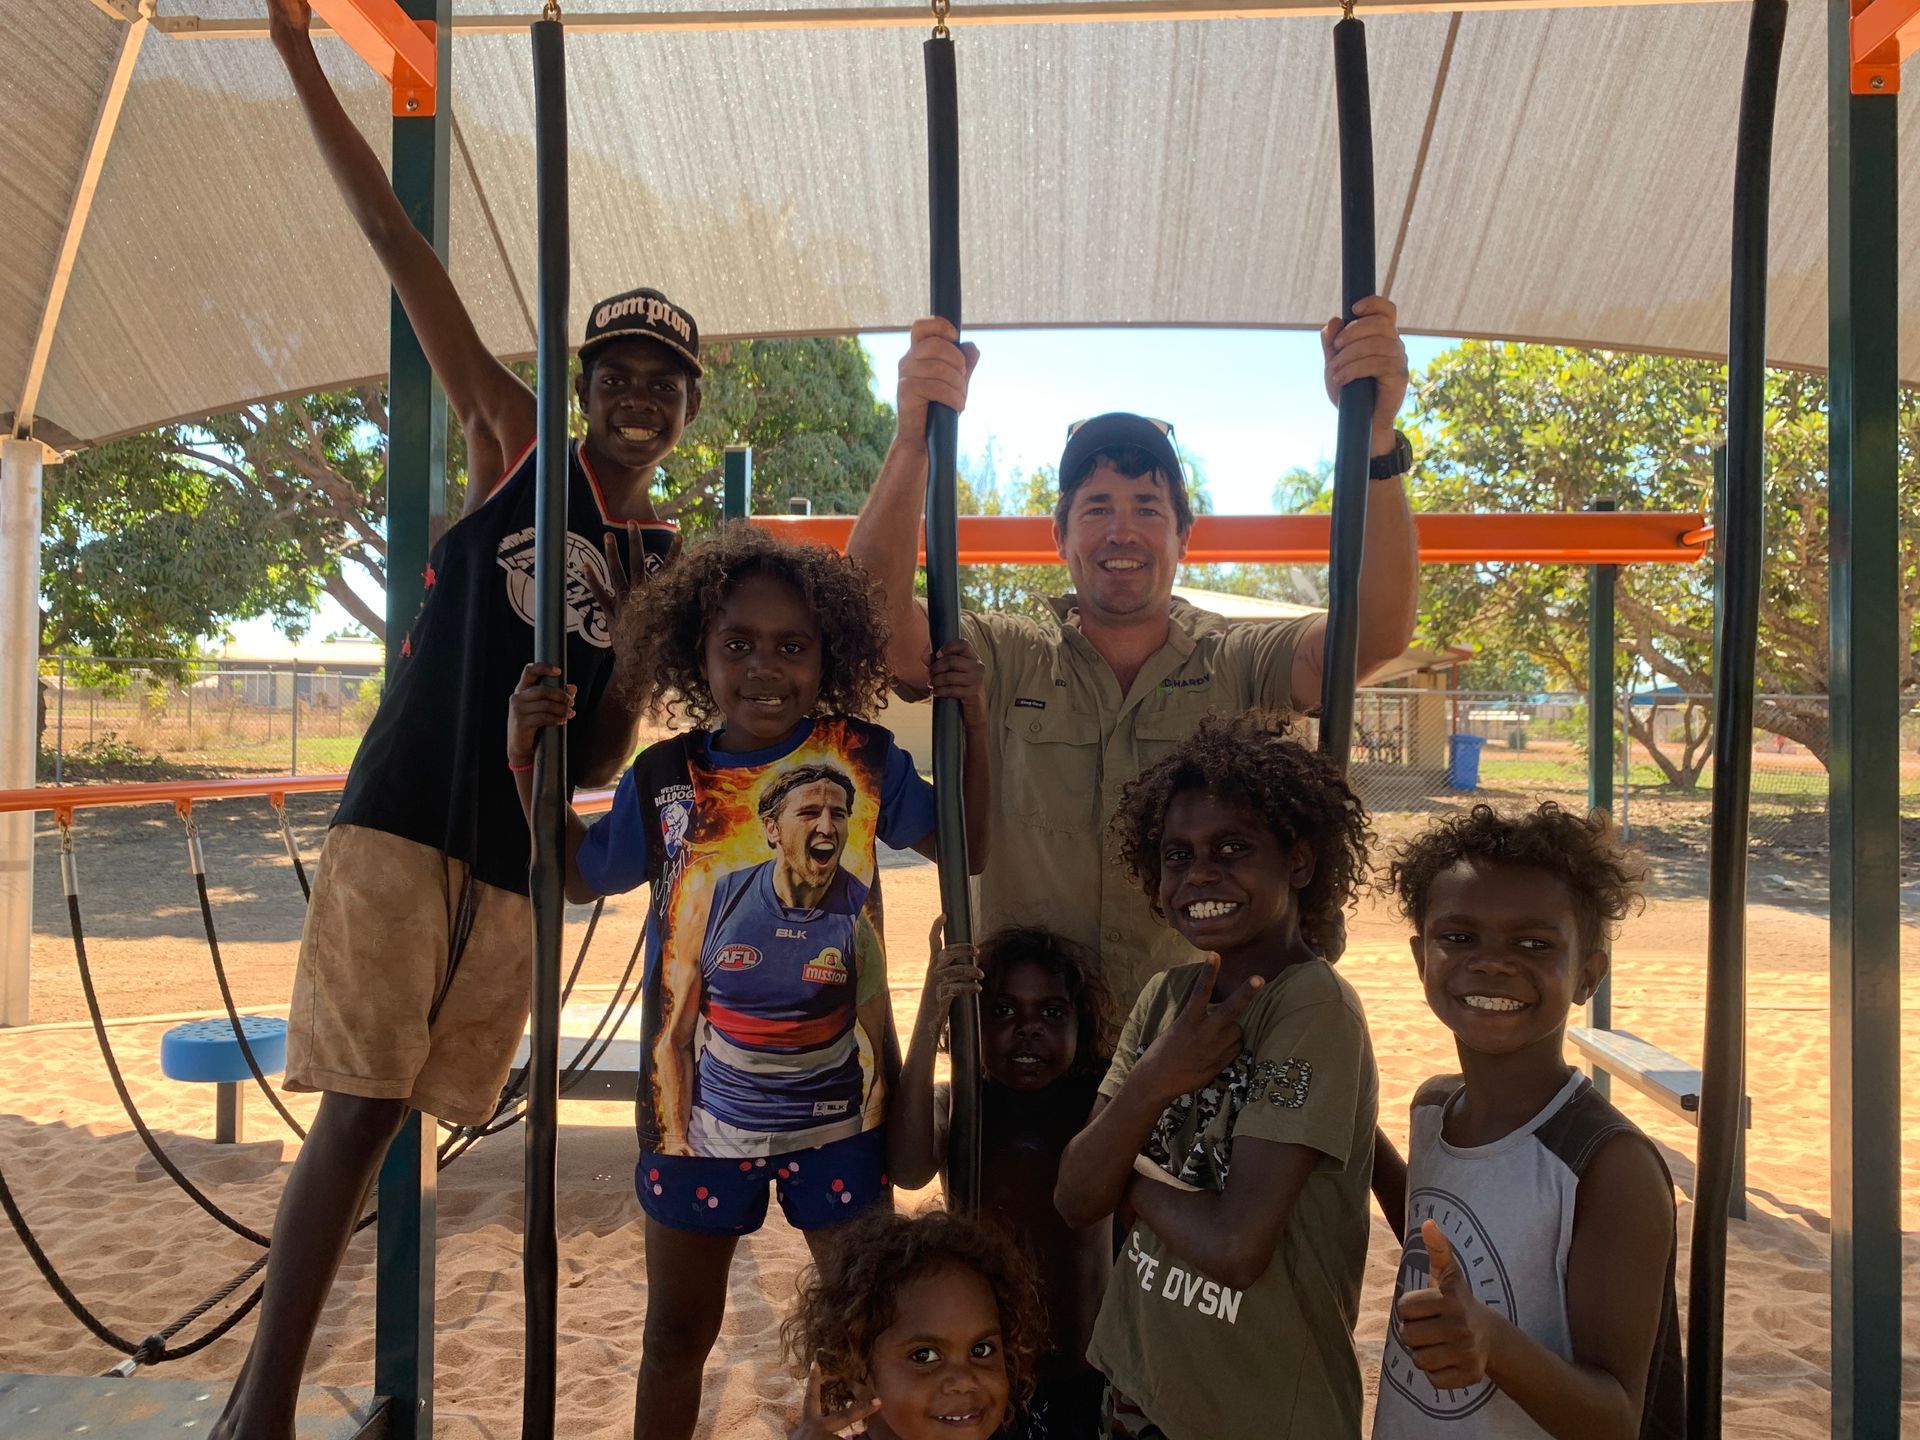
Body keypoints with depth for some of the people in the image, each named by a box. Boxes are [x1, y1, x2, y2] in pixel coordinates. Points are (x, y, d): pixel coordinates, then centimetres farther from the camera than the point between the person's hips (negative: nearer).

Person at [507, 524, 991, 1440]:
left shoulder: (864, 759, -10)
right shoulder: (666, 777, -6)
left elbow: (969, 844, -2)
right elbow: (578, 878, 9)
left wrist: (972, 722, -13)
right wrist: (526, 759, -1)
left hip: (839, 1107, -1)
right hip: (700, 1107, 1)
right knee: (677, 1332, 20)